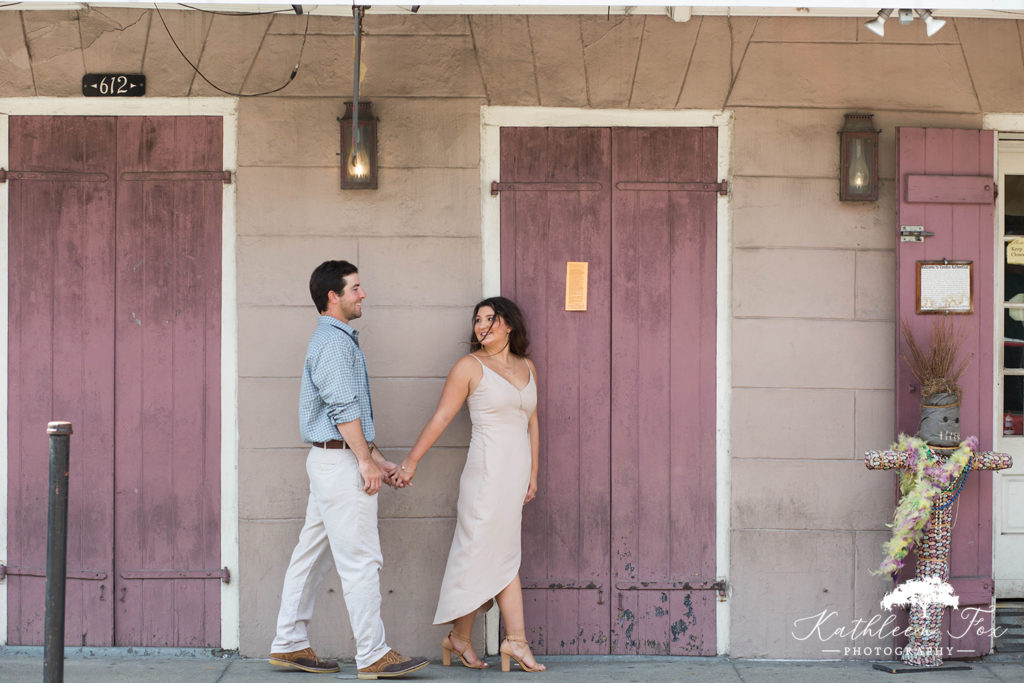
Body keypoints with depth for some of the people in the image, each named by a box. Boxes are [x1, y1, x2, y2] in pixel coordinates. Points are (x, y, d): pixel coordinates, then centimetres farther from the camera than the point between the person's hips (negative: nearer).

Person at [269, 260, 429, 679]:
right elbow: (342, 407, -19)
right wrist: (365, 461, -17)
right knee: (360, 558, -8)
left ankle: (289, 645, 17)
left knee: (311, 552, 12)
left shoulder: (340, 339, 20)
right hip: (340, 460, -11)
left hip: (330, 460, 11)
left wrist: (377, 459, 20)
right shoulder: (333, 341, -13)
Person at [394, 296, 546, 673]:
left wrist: (533, 474, 17)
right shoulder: (470, 366, -3)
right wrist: (411, 462, -5)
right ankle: (460, 637, 8)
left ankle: (515, 640, 10)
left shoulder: (527, 368, 14)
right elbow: (441, 417, -3)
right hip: (488, 468, -5)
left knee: (505, 556, 7)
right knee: (480, 553, -3)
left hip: (517, 469, 5)